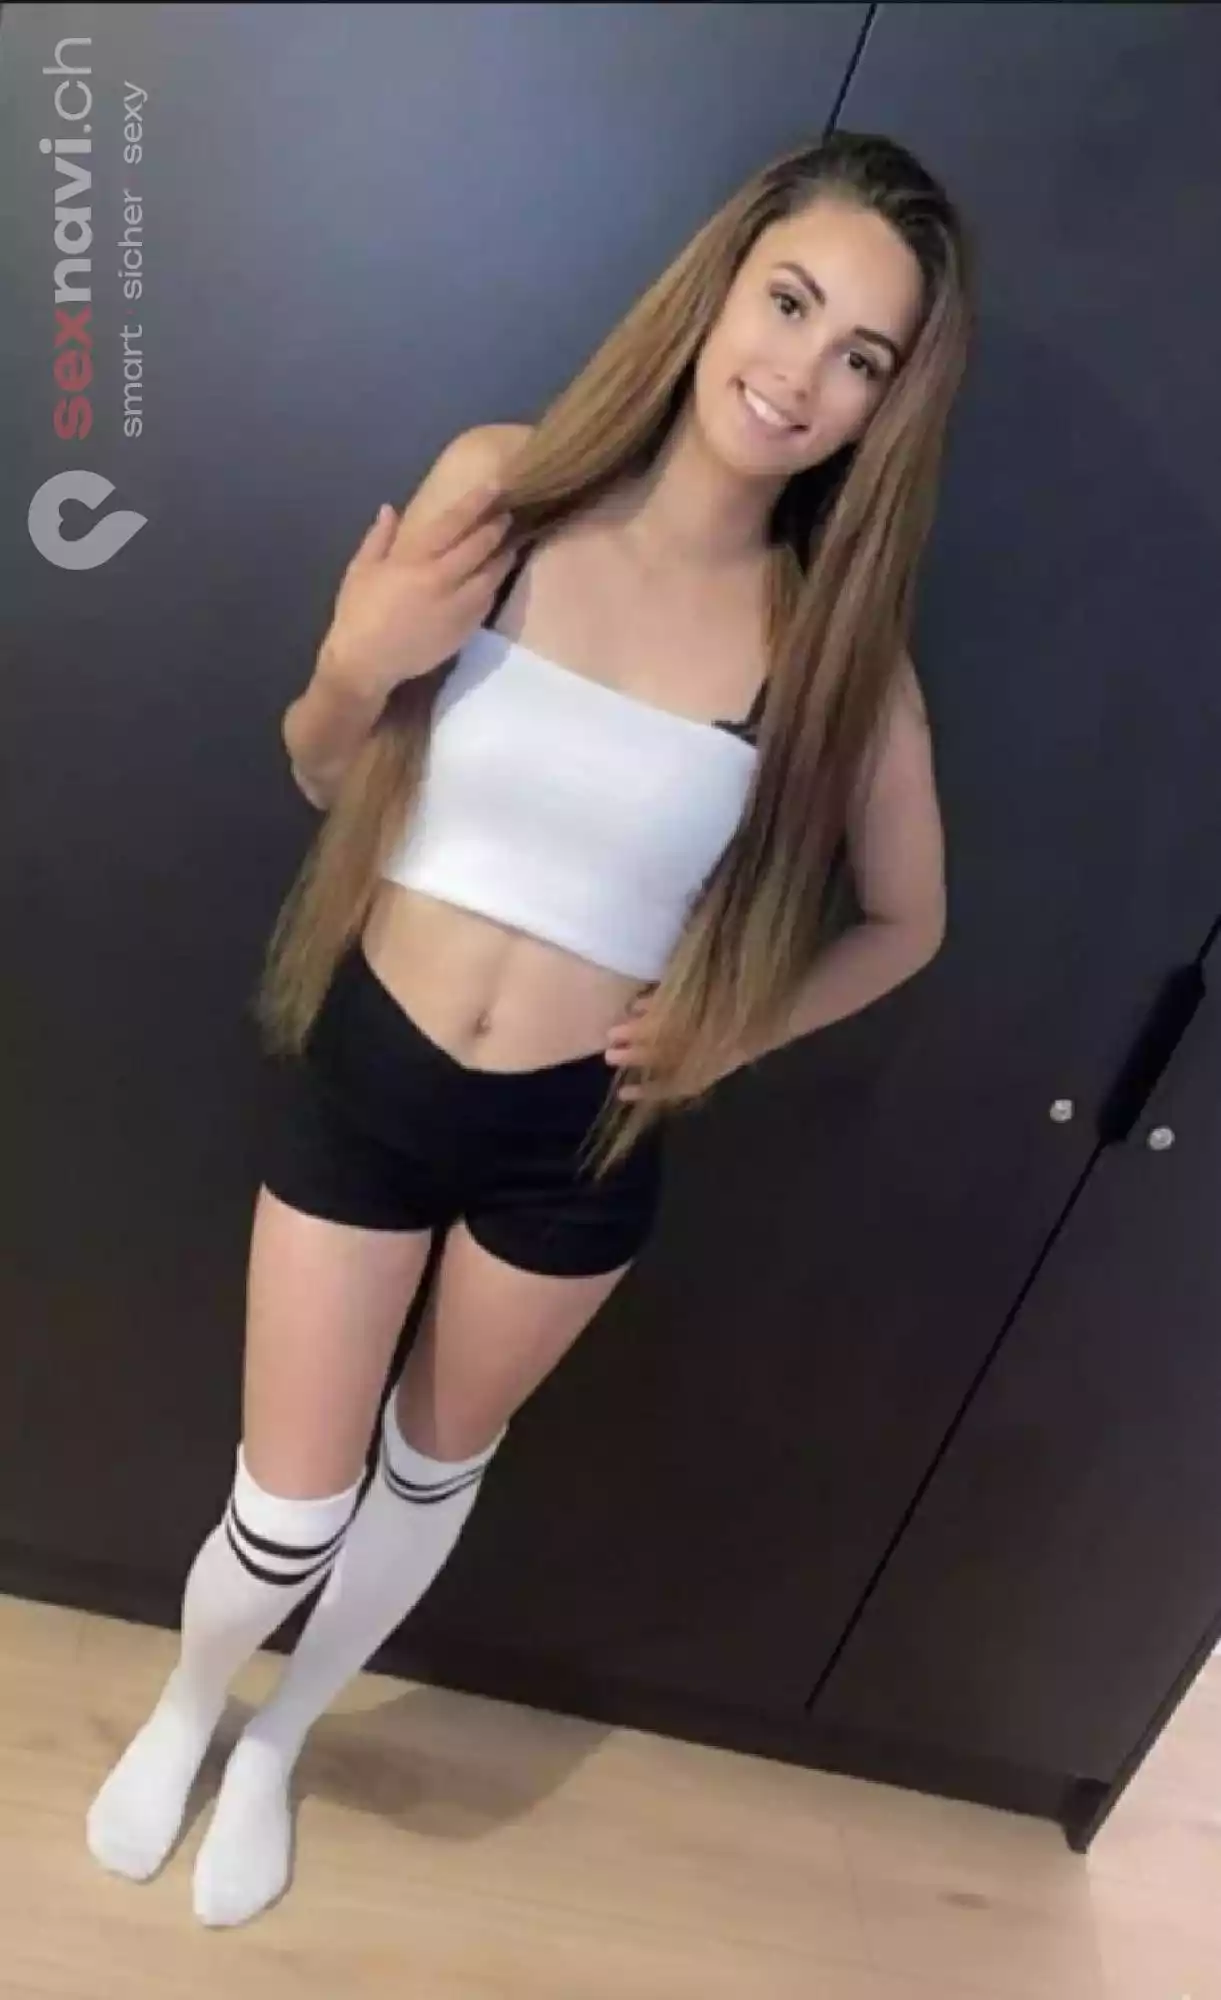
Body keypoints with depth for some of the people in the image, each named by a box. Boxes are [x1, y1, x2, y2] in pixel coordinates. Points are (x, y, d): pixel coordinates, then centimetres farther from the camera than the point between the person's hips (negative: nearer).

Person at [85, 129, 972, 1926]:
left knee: (436, 1467, 23)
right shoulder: (501, 485, -10)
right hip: (365, 1071, 0)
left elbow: (907, 919, 3)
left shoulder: (835, 634, -10)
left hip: (582, 1138, 1)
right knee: (287, 1512, 13)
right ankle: (185, 1709, 54)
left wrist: (727, 1039, -6)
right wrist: (351, 673, -21)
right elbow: (323, 777, -1)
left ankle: (278, 1741, 57)